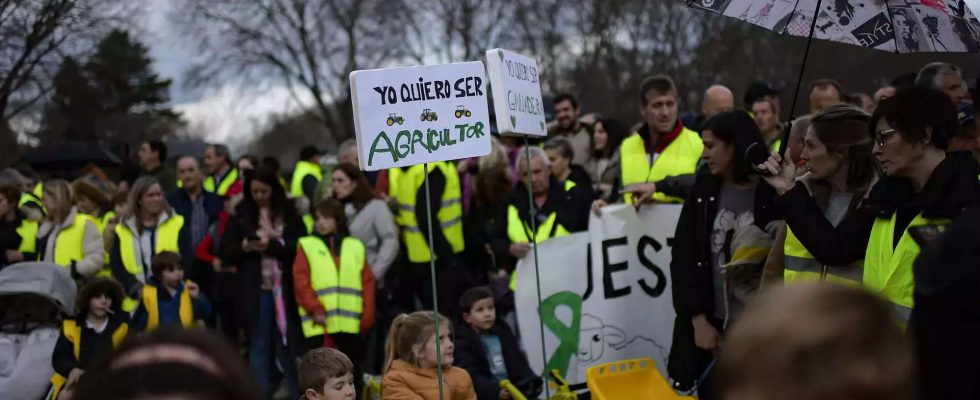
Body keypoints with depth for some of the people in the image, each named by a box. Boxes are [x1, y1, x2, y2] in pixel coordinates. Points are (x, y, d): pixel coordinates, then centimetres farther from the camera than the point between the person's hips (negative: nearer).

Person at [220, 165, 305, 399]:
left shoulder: (289, 215, 3)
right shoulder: (241, 215, 6)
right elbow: (225, 252, 6)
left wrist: (271, 245, -15)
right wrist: (244, 247, -12)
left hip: (285, 288, 0)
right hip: (255, 290, 0)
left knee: (289, 342, 5)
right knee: (259, 344, 5)